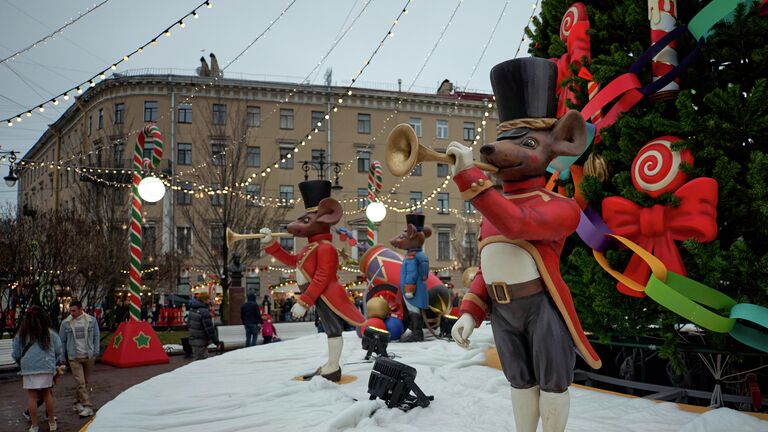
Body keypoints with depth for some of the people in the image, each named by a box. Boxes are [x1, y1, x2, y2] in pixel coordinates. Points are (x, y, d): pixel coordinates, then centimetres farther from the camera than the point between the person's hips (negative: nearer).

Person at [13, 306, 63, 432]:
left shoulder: (21, 334, 2)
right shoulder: (50, 333, 4)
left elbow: (16, 354, 9)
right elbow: (59, 351, 8)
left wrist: (20, 362, 29)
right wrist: (58, 362, 26)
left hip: (28, 369, -1)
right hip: (47, 367, 1)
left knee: (32, 397, 5)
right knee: (47, 394, 14)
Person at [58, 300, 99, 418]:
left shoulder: (91, 320, 1)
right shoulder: (65, 323, -1)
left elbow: (96, 336, 9)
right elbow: (62, 341, 6)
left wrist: (95, 352, 3)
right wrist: (62, 357, 4)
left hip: (89, 356, 2)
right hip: (74, 358, -2)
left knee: (86, 382, 9)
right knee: (80, 383, -9)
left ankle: (78, 402, 25)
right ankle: (87, 406, -8)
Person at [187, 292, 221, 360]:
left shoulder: (192, 309, 6)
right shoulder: (204, 311, -21)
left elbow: (188, 325, 16)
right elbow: (209, 329, -21)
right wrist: (217, 342, -14)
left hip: (192, 340, 9)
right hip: (201, 342, -9)